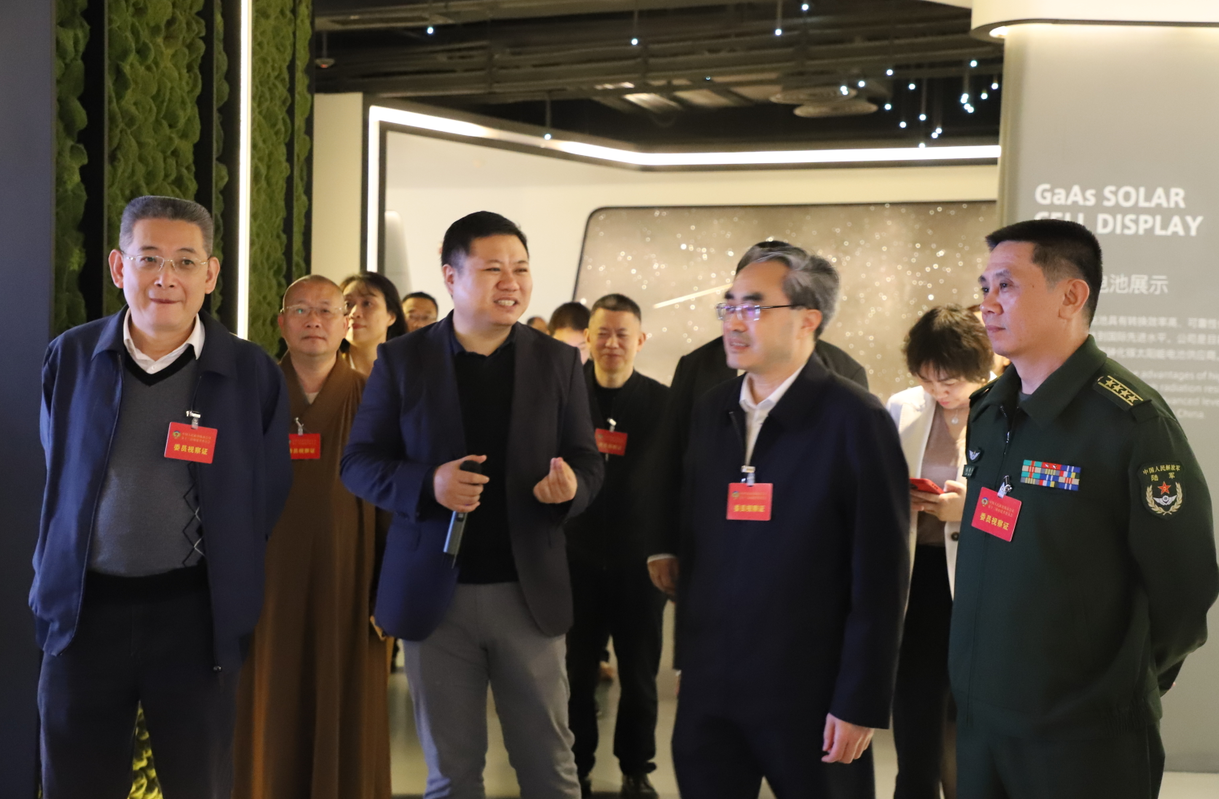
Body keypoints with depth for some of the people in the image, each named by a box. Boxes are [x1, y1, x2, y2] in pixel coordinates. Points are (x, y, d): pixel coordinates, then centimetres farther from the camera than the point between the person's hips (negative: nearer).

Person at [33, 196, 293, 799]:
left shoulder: (252, 373, -4)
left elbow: (267, 496, 3)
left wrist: (230, 587, 3)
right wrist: (53, 579, 11)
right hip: (84, 608, 2)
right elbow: (55, 476, 13)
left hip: (196, 613, -1)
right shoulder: (70, 357, 2)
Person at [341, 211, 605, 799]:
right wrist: (426, 484, -20)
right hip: (436, 592, 0)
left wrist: (571, 486, -19)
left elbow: (587, 460, 5)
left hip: (528, 590, 1)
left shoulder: (557, 361, 3)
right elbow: (357, 462, -1)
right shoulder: (402, 359, 0)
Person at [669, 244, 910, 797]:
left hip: (808, 693, -5)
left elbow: (880, 577, -12)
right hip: (707, 687, 5)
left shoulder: (855, 420, -11)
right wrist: (687, 652, 10)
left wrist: (861, 704, -13)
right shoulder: (710, 410, 7)